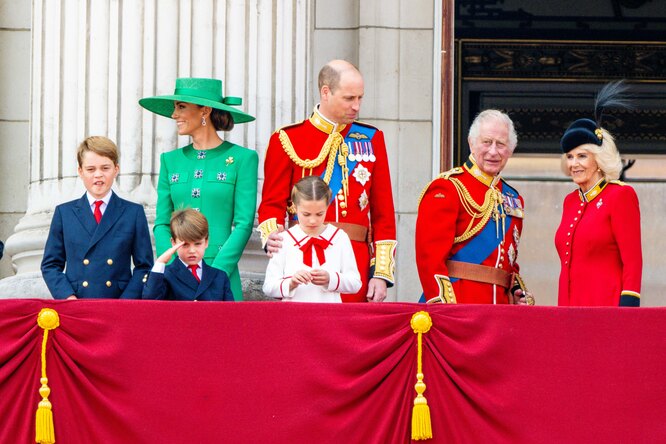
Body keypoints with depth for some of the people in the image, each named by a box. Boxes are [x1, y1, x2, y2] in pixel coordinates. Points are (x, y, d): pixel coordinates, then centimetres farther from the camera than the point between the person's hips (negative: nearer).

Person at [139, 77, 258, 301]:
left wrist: (214, 274, -13)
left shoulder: (242, 158, 0)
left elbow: (244, 224, -5)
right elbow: (161, 223, 10)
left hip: (221, 271, -3)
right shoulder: (171, 160, 12)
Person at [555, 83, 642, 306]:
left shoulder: (621, 195, -5)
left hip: (606, 306, -7)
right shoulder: (571, 201, 16)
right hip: (569, 305, 7)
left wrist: (626, 315, -17)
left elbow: (633, 261, -9)